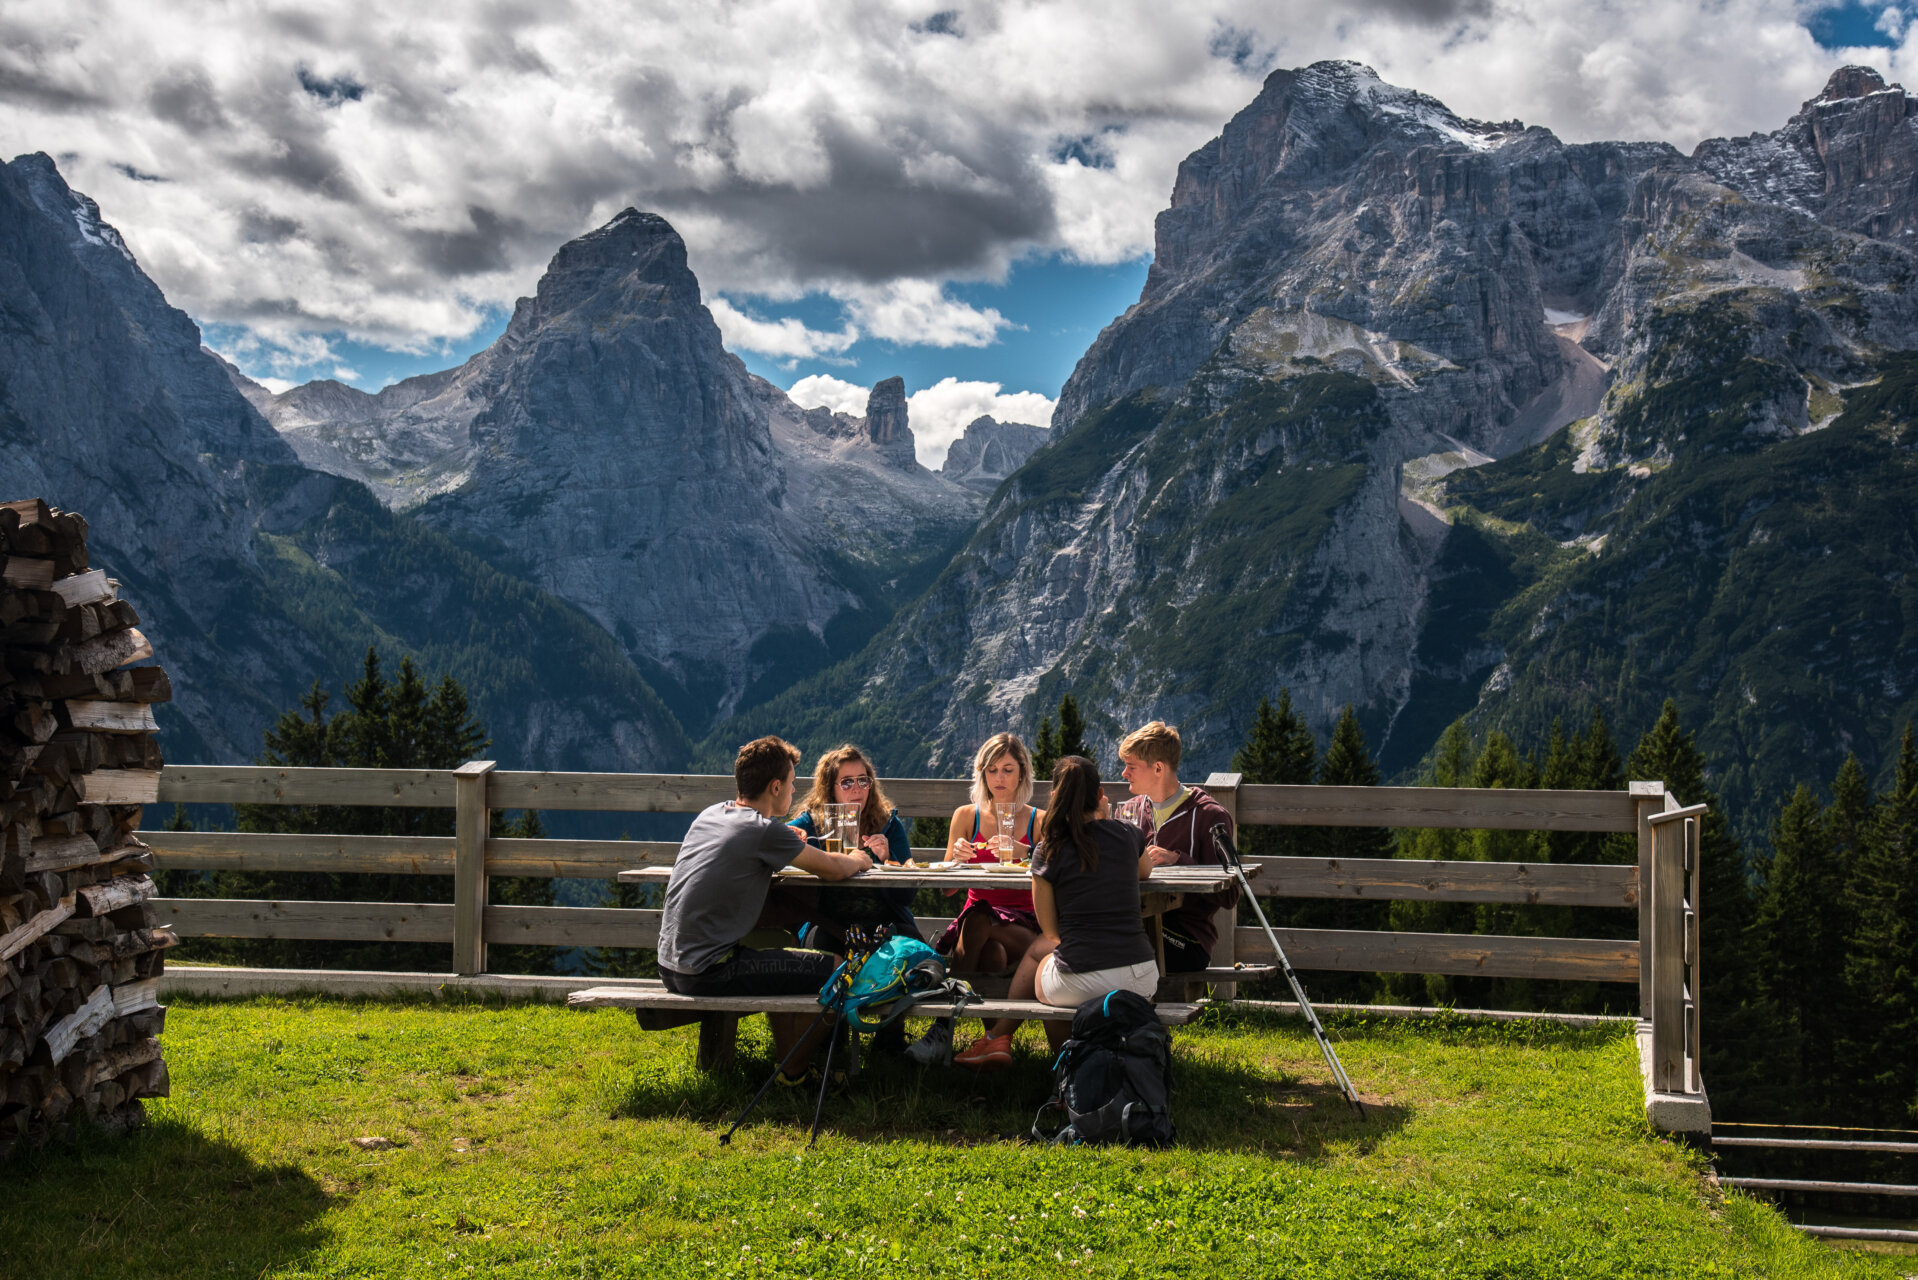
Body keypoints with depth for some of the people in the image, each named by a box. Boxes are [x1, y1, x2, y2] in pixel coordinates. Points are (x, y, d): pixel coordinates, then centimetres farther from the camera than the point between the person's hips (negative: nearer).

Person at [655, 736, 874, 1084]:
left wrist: (788, 847, 18)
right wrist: (859, 860, 17)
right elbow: (834, 869, -5)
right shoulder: (765, 830, -15)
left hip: (670, 967, 9)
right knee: (835, 969, -2)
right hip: (708, 973, -9)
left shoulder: (710, 814, 9)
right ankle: (794, 1072, 16)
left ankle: (786, 1060, 37)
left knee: (778, 957, 31)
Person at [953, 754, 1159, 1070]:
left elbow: (1050, 932, 8)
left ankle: (999, 1037, 38)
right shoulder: (1128, 835, 4)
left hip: (1079, 986, -3)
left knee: (1037, 950, 31)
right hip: (1141, 983, 3)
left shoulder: (1049, 853, -1)